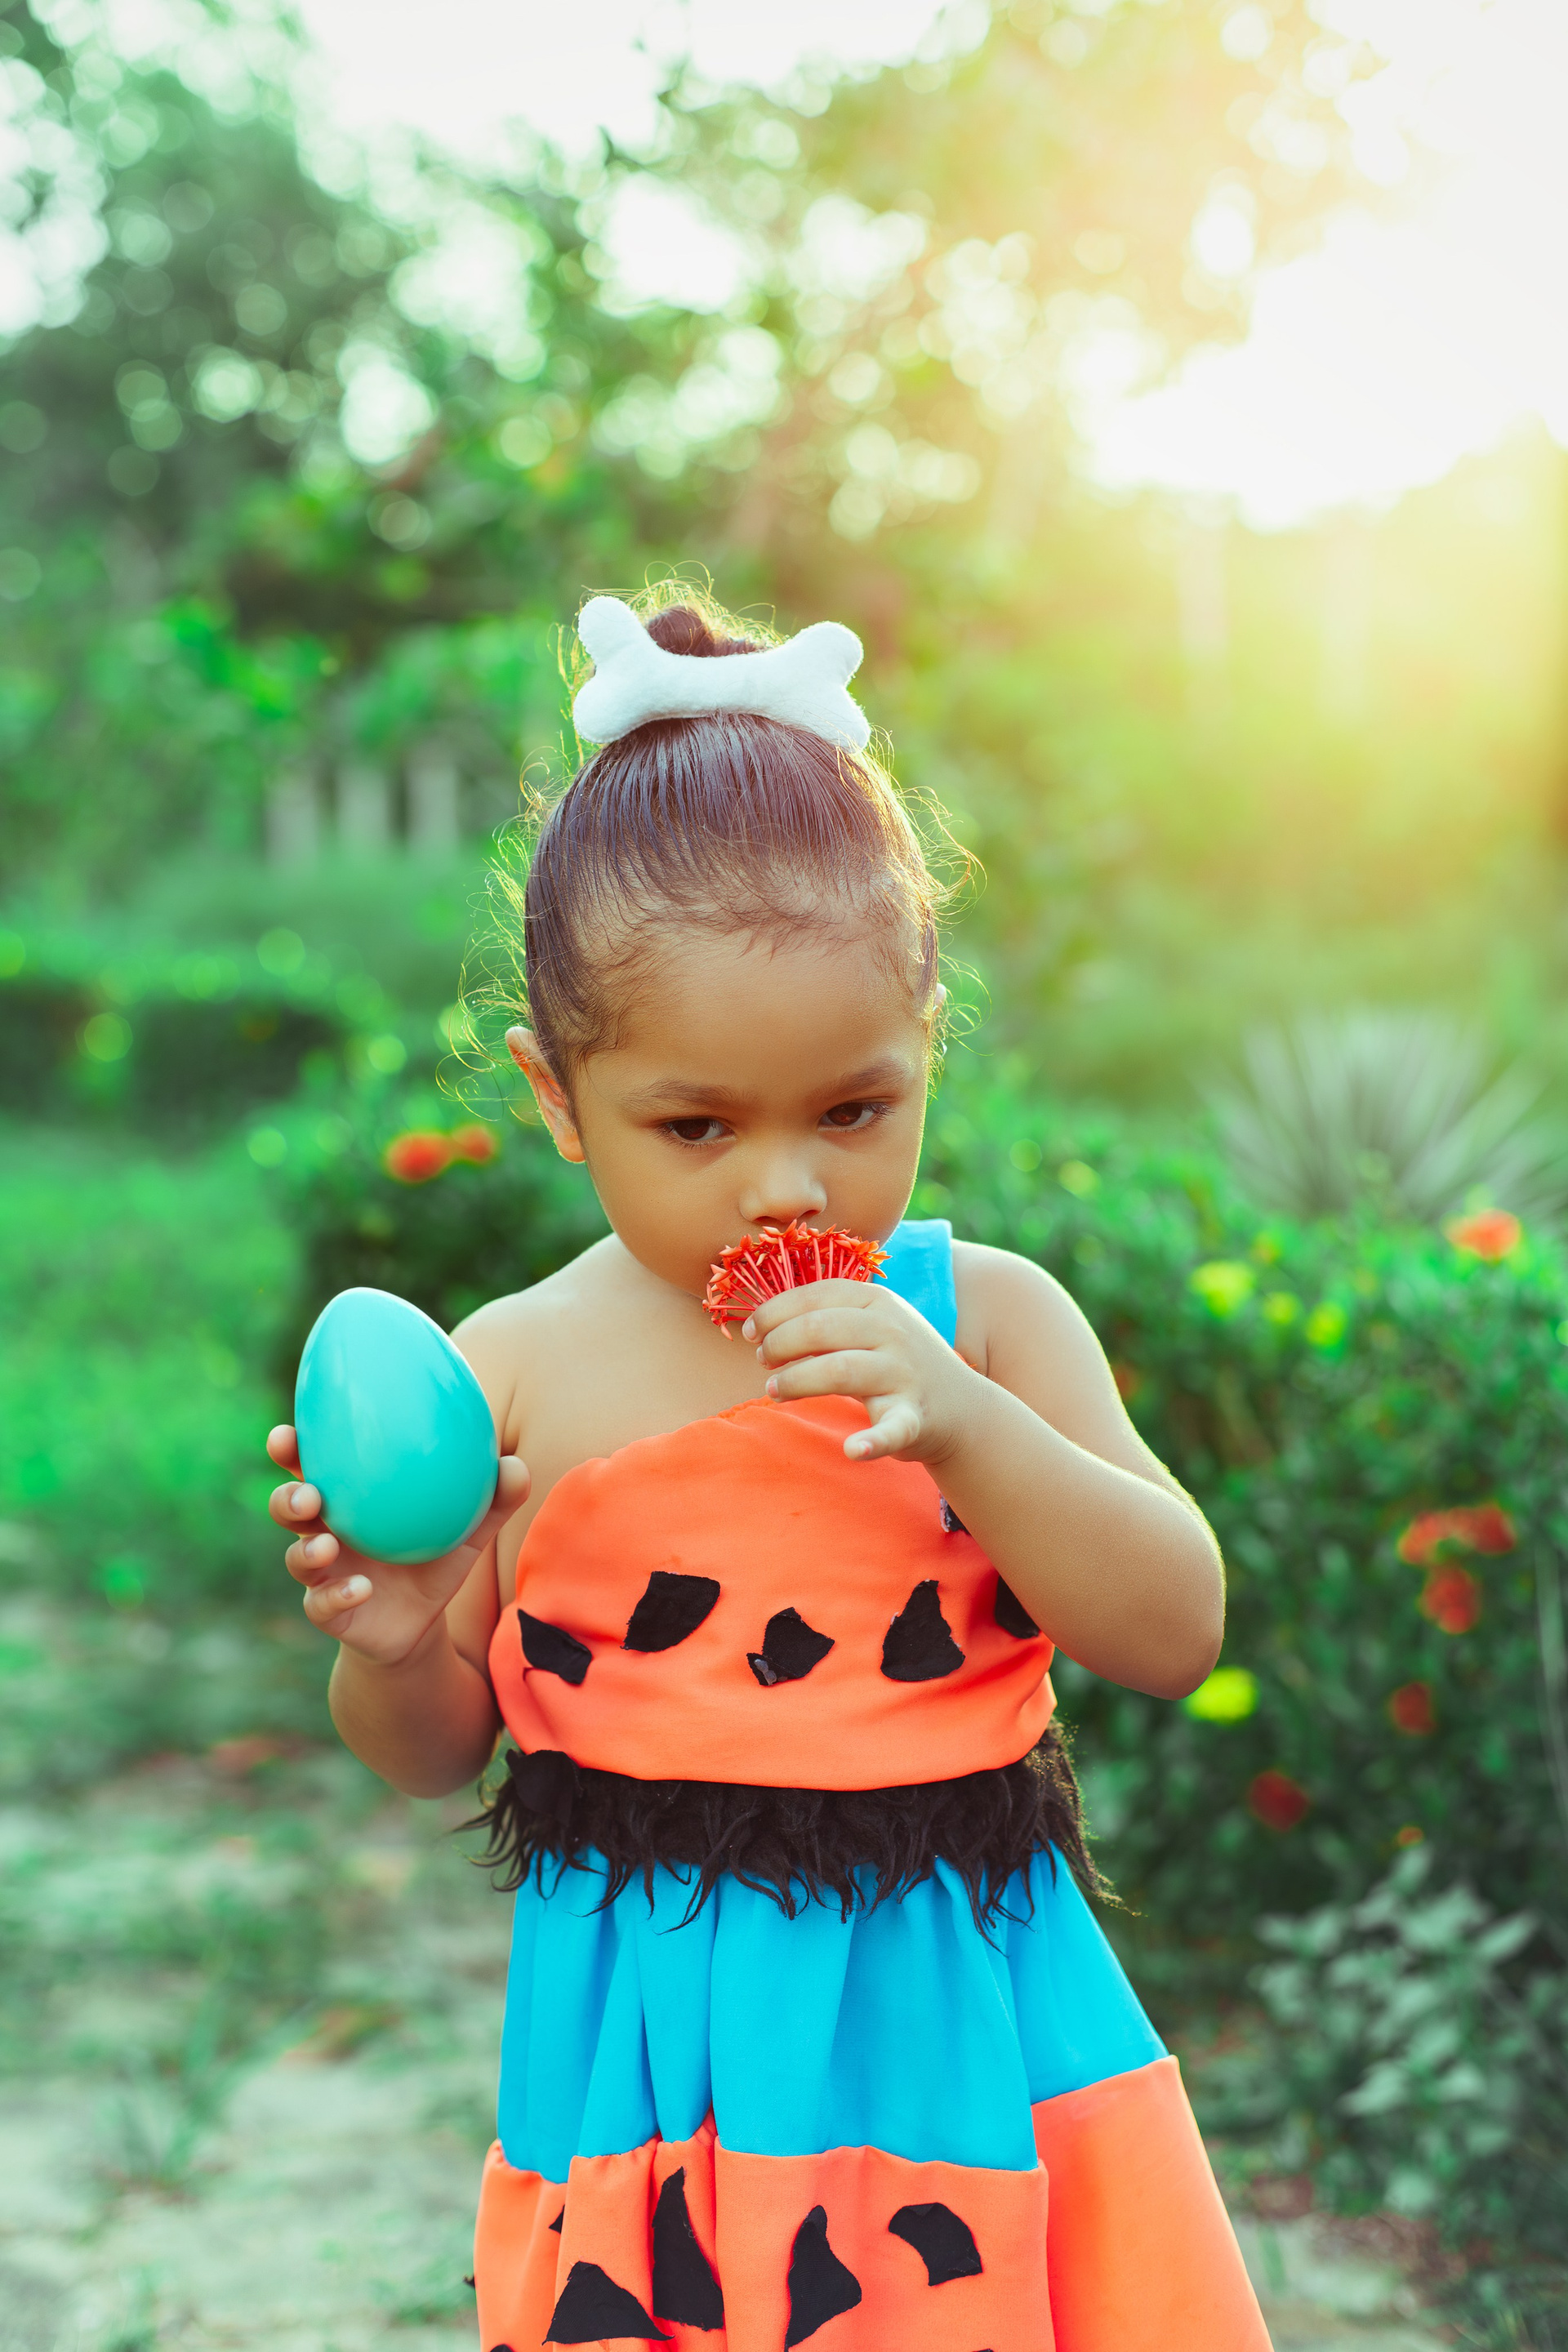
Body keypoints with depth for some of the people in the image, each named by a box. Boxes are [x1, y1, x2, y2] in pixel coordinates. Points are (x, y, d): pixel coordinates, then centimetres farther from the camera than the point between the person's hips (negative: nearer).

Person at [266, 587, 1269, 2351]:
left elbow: (1178, 1632, -7)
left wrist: (969, 1425, -20)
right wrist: (398, 1645, -18)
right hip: (651, 2035, 0)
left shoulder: (983, 1319, -3)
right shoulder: (512, 1376, -3)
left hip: (963, 2000, 1)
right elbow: (430, 1757, 5)